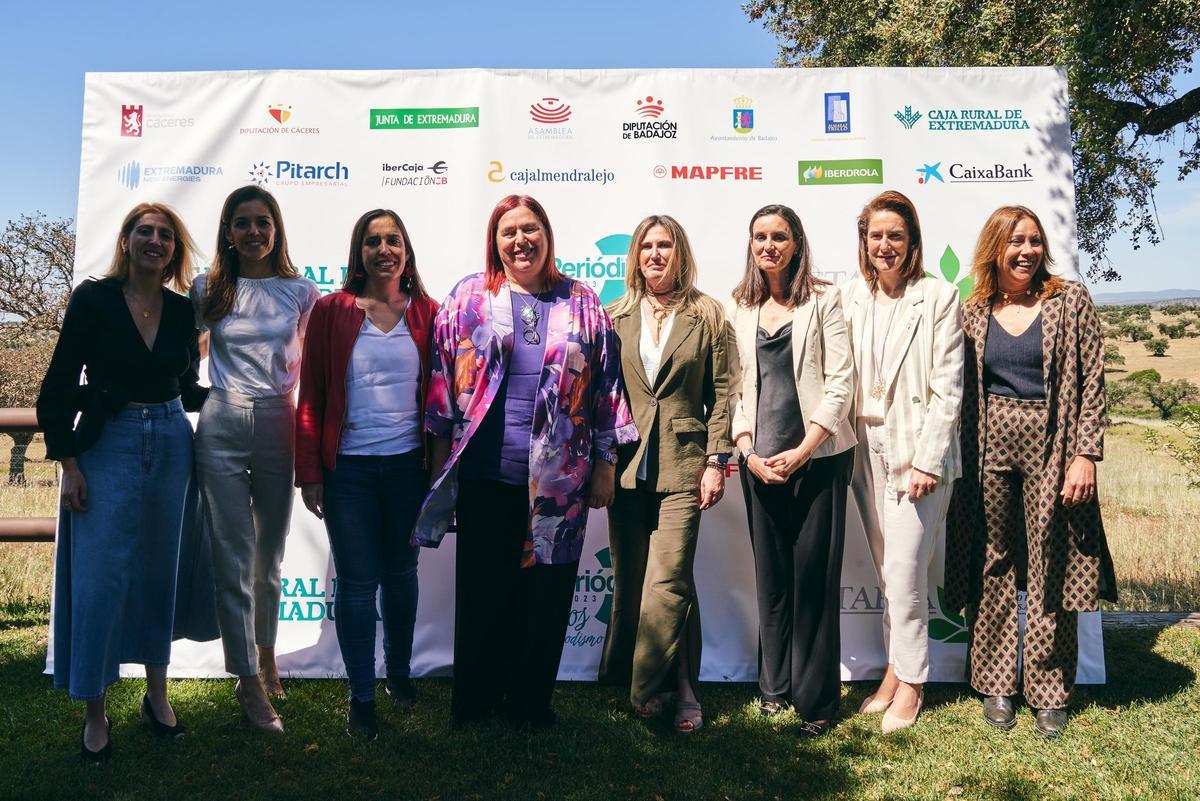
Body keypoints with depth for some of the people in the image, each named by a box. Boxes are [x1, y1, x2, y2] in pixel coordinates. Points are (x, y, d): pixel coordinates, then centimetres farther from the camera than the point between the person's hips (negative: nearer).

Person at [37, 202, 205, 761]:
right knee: (99, 576, -2)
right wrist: (68, 464, -9)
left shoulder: (182, 311, 6)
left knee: (158, 569, 11)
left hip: (169, 444, 3)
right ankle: (94, 712, 12)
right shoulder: (93, 299, -5)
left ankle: (157, 695, 24)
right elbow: (61, 385, -5)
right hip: (108, 446, -3)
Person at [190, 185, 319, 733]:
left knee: (270, 554, 13)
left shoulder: (301, 293, 4)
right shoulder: (208, 291, 4)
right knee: (233, 555, -2)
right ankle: (251, 683, 5)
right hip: (221, 426, 0)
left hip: (277, 425, 1)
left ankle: (265, 652, 34)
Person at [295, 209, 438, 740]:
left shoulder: (426, 313, 4)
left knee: (401, 573, 16)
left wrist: (439, 462, 4)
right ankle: (362, 696, 17)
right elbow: (311, 396, -1)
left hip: (408, 463, 2)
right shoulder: (331, 311, -1)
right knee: (357, 581, 4)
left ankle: (399, 672, 35)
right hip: (348, 467, -2)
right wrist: (309, 472, -4)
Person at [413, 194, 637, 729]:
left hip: (558, 480, 1)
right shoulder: (468, 298, 5)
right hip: (485, 477, 0)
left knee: (546, 593, 8)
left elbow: (606, 388, 8)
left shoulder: (582, 304, 7)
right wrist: (441, 461, 3)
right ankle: (473, 701, 25)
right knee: (481, 590, 8)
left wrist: (605, 465, 5)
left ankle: (530, 700, 25)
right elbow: (442, 380, 6)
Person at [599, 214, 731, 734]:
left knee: (667, 581, -11)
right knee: (629, 582, 8)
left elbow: (721, 393, 2)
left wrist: (716, 461, -4)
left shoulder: (707, 314, 4)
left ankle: (648, 688, 5)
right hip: (626, 464, 3)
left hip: (682, 466, -3)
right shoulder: (617, 315, 10)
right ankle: (681, 688, 25)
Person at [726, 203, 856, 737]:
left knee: (814, 576, -1)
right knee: (770, 575, 9)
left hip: (818, 456, -3)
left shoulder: (823, 300, 1)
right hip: (760, 460, 3)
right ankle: (775, 687, 23)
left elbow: (840, 380, -5)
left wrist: (802, 450, -12)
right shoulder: (739, 308, 10)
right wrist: (748, 452, -4)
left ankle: (816, 699, 11)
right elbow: (733, 387, 8)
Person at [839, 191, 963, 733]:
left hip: (917, 449, -4)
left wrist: (927, 461, -13)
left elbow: (948, 387, -8)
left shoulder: (938, 297, -4)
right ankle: (896, 669, 25)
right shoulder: (849, 298, 7)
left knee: (904, 572, -4)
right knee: (887, 573, 12)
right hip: (866, 449, 4)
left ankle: (910, 682, 13)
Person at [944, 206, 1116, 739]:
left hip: (1050, 445, -2)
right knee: (993, 567, 6)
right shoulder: (974, 314, 7)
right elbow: (965, 393, 9)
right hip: (990, 449, 2)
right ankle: (996, 683, 19)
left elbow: (1092, 382, -3)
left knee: (1051, 571, 4)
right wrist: (962, 462, 4)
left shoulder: (1071, 301, 1)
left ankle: (1050, 693, 17)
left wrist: (1085, 455, -11)